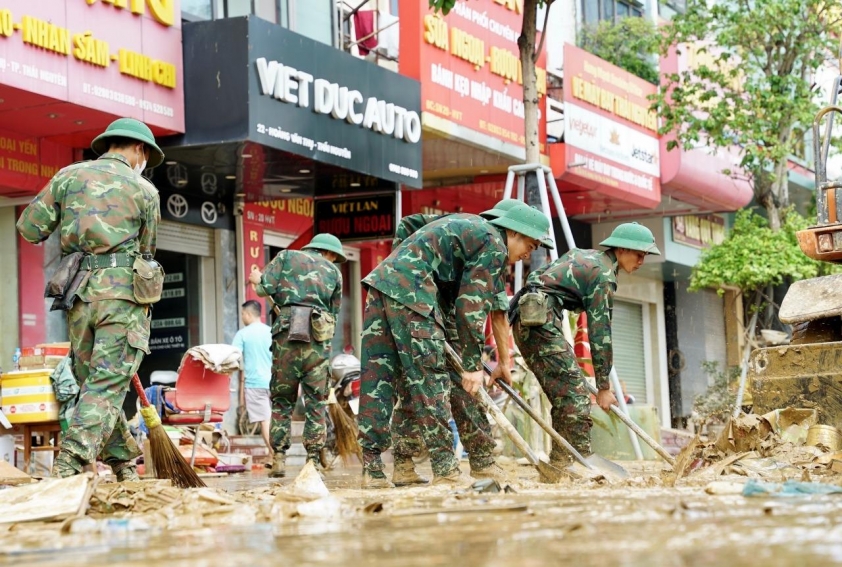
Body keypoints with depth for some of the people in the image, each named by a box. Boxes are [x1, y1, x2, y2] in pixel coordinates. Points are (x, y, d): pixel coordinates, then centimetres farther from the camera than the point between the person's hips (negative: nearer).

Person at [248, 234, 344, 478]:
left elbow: (266, 288, 2)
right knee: (316, 403, 5)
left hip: (288, 332, 0)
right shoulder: (333, 271, 18)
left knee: (282, 399, 7)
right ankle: (313, 460, 1)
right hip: (319, 338, 1)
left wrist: (257, 280, 22)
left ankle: (279, 459, 1)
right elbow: (334, 313, 17)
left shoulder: (286, 256, 14)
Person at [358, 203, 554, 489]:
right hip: (409, 291, -10)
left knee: (377, 379, 4)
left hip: (382, 280, 10)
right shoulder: (494, 245, -2)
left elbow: (498, 307, 36)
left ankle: (372, 470, 3)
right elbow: (470, 307, -8)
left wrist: (505, 363, 42)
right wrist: (473, 365, -2)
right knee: (429, 381, -5)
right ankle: (445, 471, -3)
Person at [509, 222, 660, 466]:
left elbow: (536, 275, 25)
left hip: (524, 320, 10)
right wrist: (604, 387, -6)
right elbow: (600, 333, -10)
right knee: (575, 391, -12)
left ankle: (559, 461, 11)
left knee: (563, 395, 11)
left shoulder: (584, 255, 21)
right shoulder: (604, 275, -8)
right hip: (540, 320, -10)